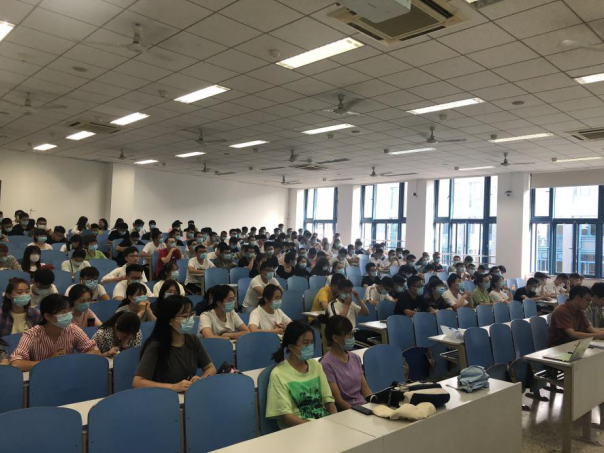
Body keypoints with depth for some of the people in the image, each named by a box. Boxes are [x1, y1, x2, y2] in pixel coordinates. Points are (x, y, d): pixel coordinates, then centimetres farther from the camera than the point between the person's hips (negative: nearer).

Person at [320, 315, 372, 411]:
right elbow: (338, 400, -11)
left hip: (365, 406, 6)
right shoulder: (327, 364, -11)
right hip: (347, 411, -6)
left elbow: (365, 389, 9)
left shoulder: (355, 358, 11)